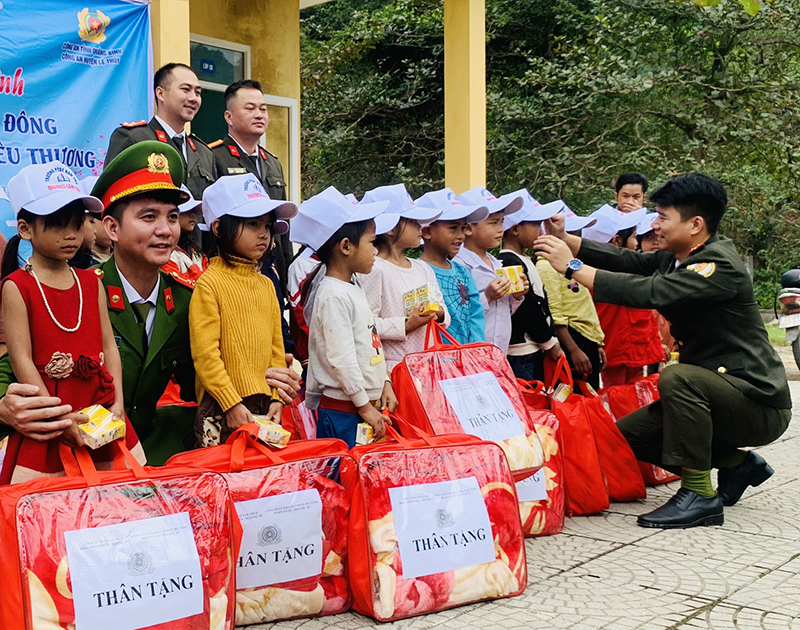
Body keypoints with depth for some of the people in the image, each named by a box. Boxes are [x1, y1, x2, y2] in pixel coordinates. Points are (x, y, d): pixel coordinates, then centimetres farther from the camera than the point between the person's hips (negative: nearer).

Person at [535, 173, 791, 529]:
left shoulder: (719, 265, -23)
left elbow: (650, 292, -33)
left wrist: (573, 267, -29)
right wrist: (565, 240, -5)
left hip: (759, 405, -9)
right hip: (718, 395, 9)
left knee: (677, 377, -34)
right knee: (628, 432, 6)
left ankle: (700, 496, -21)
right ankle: (736, 464, 17)